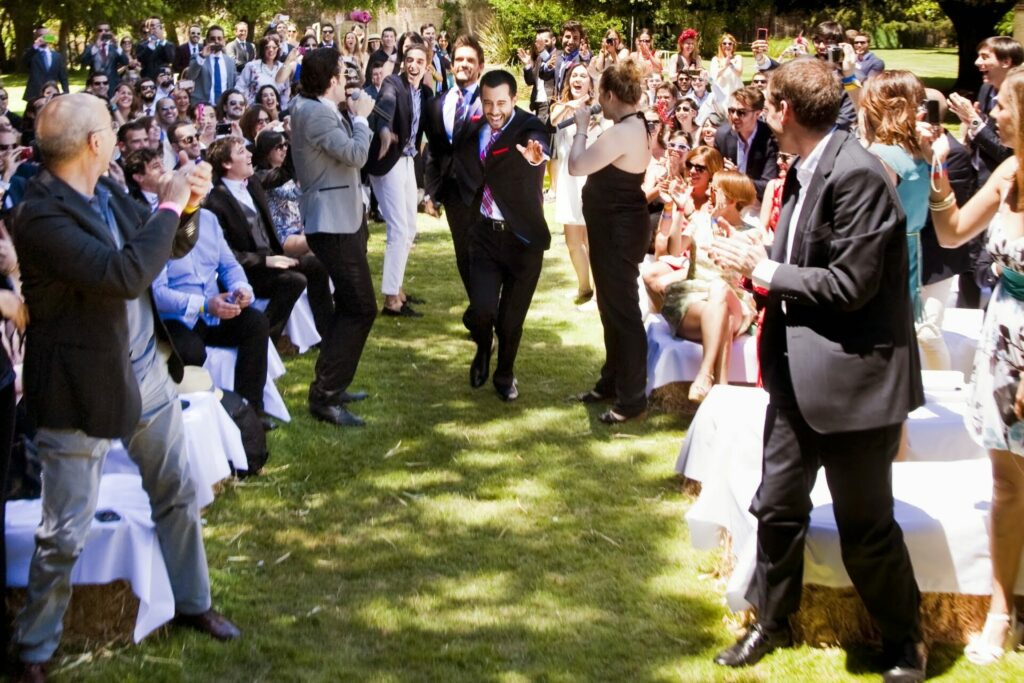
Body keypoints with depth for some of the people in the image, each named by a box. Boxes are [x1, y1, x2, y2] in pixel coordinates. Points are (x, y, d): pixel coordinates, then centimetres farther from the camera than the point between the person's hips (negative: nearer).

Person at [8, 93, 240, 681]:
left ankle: (193, 601, 41)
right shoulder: (40, 216, -24)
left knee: (178, 495, 21)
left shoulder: (106, 191, 1)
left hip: (146, 370, 8)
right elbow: (126, 275, -32)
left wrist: (187, 207, -9)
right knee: (66, 533, 2)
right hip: (84, 388, -8)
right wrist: (170, 205, -23)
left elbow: (172, 246, 12)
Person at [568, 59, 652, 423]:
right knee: (610, 307, 19)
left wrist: (581, 128, -10)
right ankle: (613, 380, 32)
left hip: (619, 230, -11)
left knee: (622, 311, -4)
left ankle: (632, 397, 2)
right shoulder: (635, 125, 8)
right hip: (616, 227, 11)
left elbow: (577, 166, -24)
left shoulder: (622, 133, -24)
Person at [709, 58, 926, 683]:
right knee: (778, 506, 17)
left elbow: (850, 284, -24)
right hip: (798, 372, 9)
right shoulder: (806, 170, 8)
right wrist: (755, 263, -3)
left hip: (852, 375, -9)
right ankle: (773, 620, 35)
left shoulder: (856, 173, -20)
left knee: (866, 526, 5)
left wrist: (764, 269, -14)